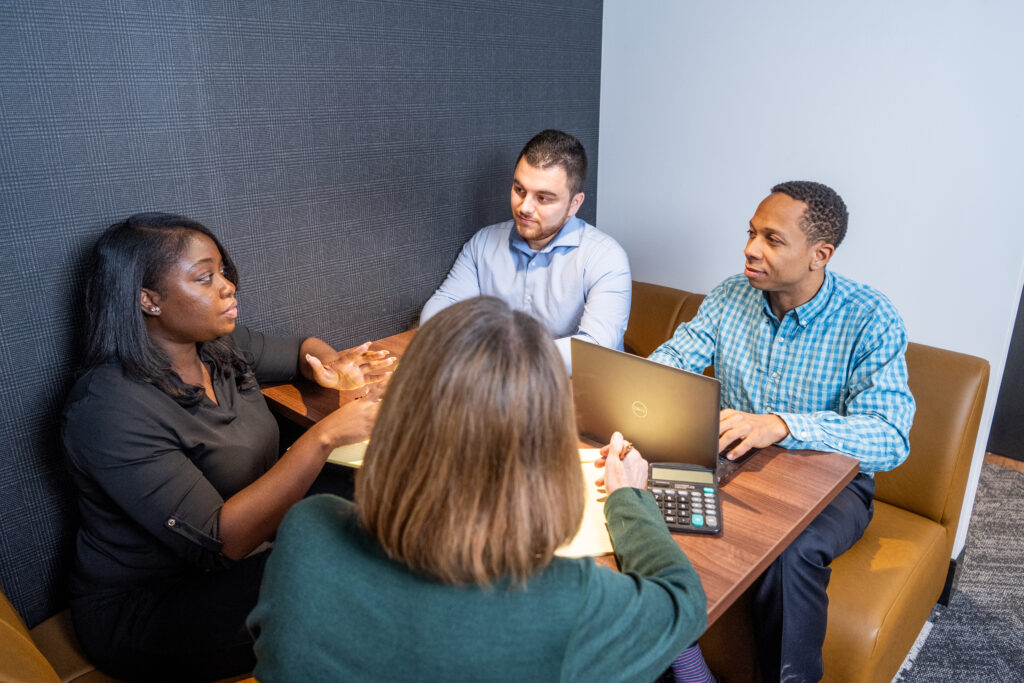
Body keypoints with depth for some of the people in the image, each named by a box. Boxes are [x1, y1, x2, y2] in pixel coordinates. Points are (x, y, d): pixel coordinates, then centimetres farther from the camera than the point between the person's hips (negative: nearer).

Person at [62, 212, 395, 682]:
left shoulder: (223, 347, -3)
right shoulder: (110, 408, -25)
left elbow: (302, 349, 17)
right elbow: (219, 540, -30)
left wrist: (330, 364, -8)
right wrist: (324, 436, -35)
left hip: (250, 549, 8)